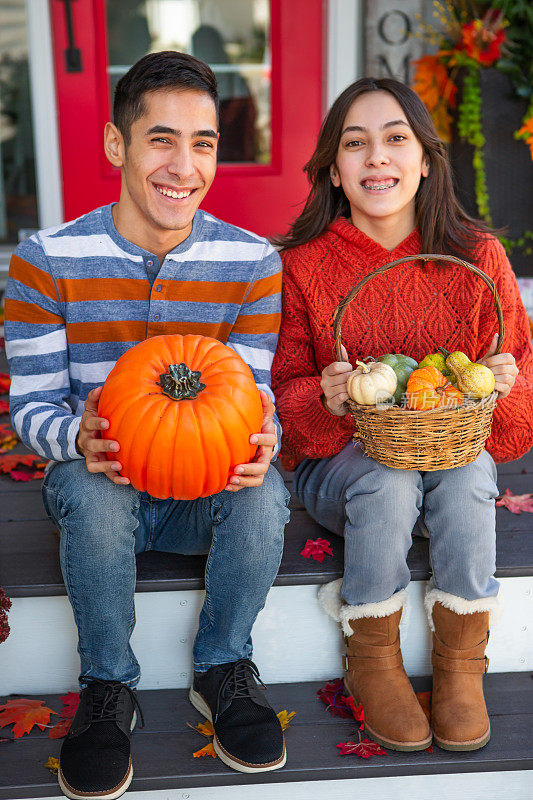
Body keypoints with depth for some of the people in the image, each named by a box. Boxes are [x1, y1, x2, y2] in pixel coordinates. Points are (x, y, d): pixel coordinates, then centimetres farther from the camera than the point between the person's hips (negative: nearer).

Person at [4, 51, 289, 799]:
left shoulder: (252, 262, -5)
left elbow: (256, 399, -3)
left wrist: (261, 442, -29)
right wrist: (80, 438, -31)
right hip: (101, 485, 0)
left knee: (263, 493, -32)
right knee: (93, 490, -35)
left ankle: (223, 667, -3)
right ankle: (108, 685, -8)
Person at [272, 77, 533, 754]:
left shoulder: (477, 257, -4)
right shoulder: (302, 267, -7)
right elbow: (280, 396, -2)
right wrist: (325, 399, -25)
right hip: (340, 463, -1)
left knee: (468, 469, -31)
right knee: (388, 481, -33)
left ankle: (460, 663, -10)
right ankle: (370, 663, -7)